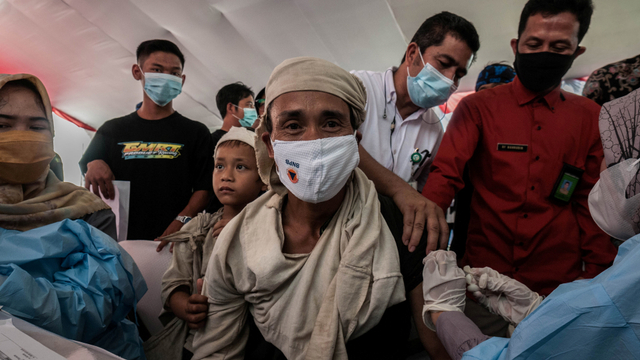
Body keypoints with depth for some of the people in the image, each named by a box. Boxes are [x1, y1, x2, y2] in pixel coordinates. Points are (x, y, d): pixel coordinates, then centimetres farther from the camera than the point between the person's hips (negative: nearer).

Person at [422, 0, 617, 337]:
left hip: (559, 284, 2)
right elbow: (446, 173, -12)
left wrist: (596, 275, 3)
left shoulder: (590, 117, 6)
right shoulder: (477, 107, -1)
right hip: (483, 282, -1)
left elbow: (591, 203, 8)